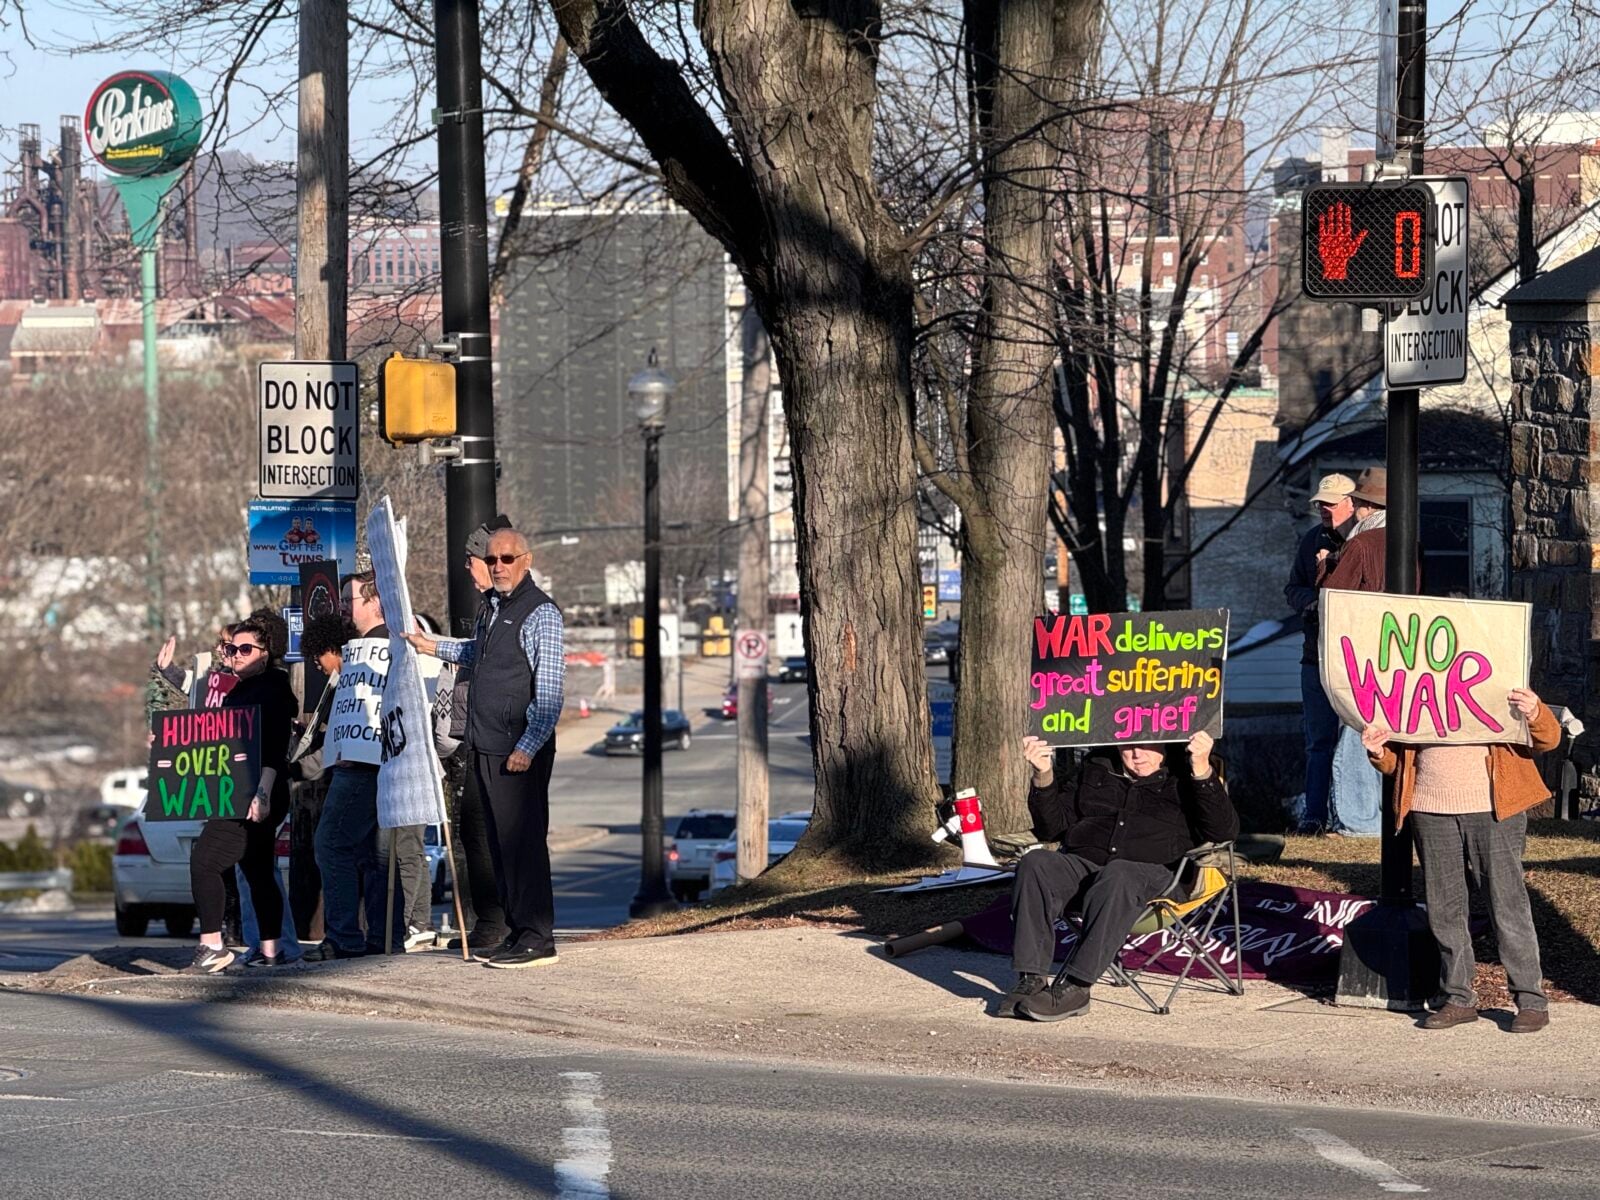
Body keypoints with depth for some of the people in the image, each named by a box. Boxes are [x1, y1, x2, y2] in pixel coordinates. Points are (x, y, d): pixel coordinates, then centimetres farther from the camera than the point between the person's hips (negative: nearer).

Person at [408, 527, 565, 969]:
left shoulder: (540, 613, -11)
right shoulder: (493, 608, 15)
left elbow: (549, 692, -16)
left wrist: (527, 747, -21)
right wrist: (431, 645, 35)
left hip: (520, 752, -9)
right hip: (487, 747, 9)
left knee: (523, 841, -8)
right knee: (500, 844, 11)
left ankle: (537, 939, -7)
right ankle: (516, 932, 16)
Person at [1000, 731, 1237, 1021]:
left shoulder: (1182, 779, 16)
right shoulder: (1095, 771, 27)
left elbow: (1224, 831, 0)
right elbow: (1052, 828, 22)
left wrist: (1202, 769, -11)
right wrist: (1043, 776, 6)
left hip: (1150, 869, -4)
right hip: (1081, 860, 4)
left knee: (1118, 876, -40)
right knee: (1035, 864, -28)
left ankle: (1076, 988, -42)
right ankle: (1031, 980, -34)